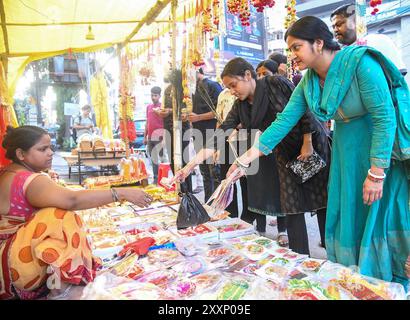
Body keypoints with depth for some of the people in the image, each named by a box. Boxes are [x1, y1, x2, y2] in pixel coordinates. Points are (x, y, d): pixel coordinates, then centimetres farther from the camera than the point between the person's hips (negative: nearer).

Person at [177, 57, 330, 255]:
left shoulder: (276, 83, -16)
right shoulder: (240, 107, -2)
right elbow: (221, 134, -9)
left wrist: (308, 144, -14)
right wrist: (191, 165, -16)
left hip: (310, 144, -4)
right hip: (285, 153, 5)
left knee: (322, 201, 5)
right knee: (293, 205, 3)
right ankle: (300, 255, 16)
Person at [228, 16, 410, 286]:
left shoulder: (360, 63, -20)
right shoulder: (308, 82, -1)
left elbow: (385, 117, -21)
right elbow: (284, 120, -5)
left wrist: (376, 173, -23)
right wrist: (246, 158, -11)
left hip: (383, 150, -6)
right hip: (347, 150, 6)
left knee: (382, 219, 1)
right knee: (349, 219, 9)